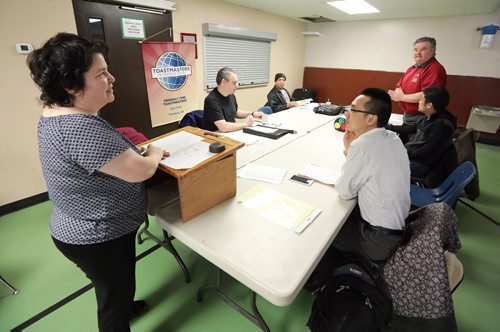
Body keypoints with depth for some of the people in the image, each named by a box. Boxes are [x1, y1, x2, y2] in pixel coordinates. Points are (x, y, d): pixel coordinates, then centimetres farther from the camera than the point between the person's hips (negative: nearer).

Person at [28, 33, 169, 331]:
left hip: (82, 230, 10)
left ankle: (121, 308, 61)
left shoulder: (53, 113, 0)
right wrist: (155, 153, -9)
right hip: (99, 239, -10)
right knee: (115, 296, 17)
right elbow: (141, 170, -30)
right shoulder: (81, 127, -34)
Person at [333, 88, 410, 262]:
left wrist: (348, 148, -10)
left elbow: (344, 192, -17)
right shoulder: (393, 138, -1)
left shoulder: (362, 145, -29)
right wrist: (351, 150, -6)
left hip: (380, 241, -8)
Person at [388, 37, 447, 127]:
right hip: (406, 115, 8)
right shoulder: (411, 68, 14)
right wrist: (397, 94, -8)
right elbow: (399, 87, 17)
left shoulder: (435, 69, -15)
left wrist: (402, 97, -14)